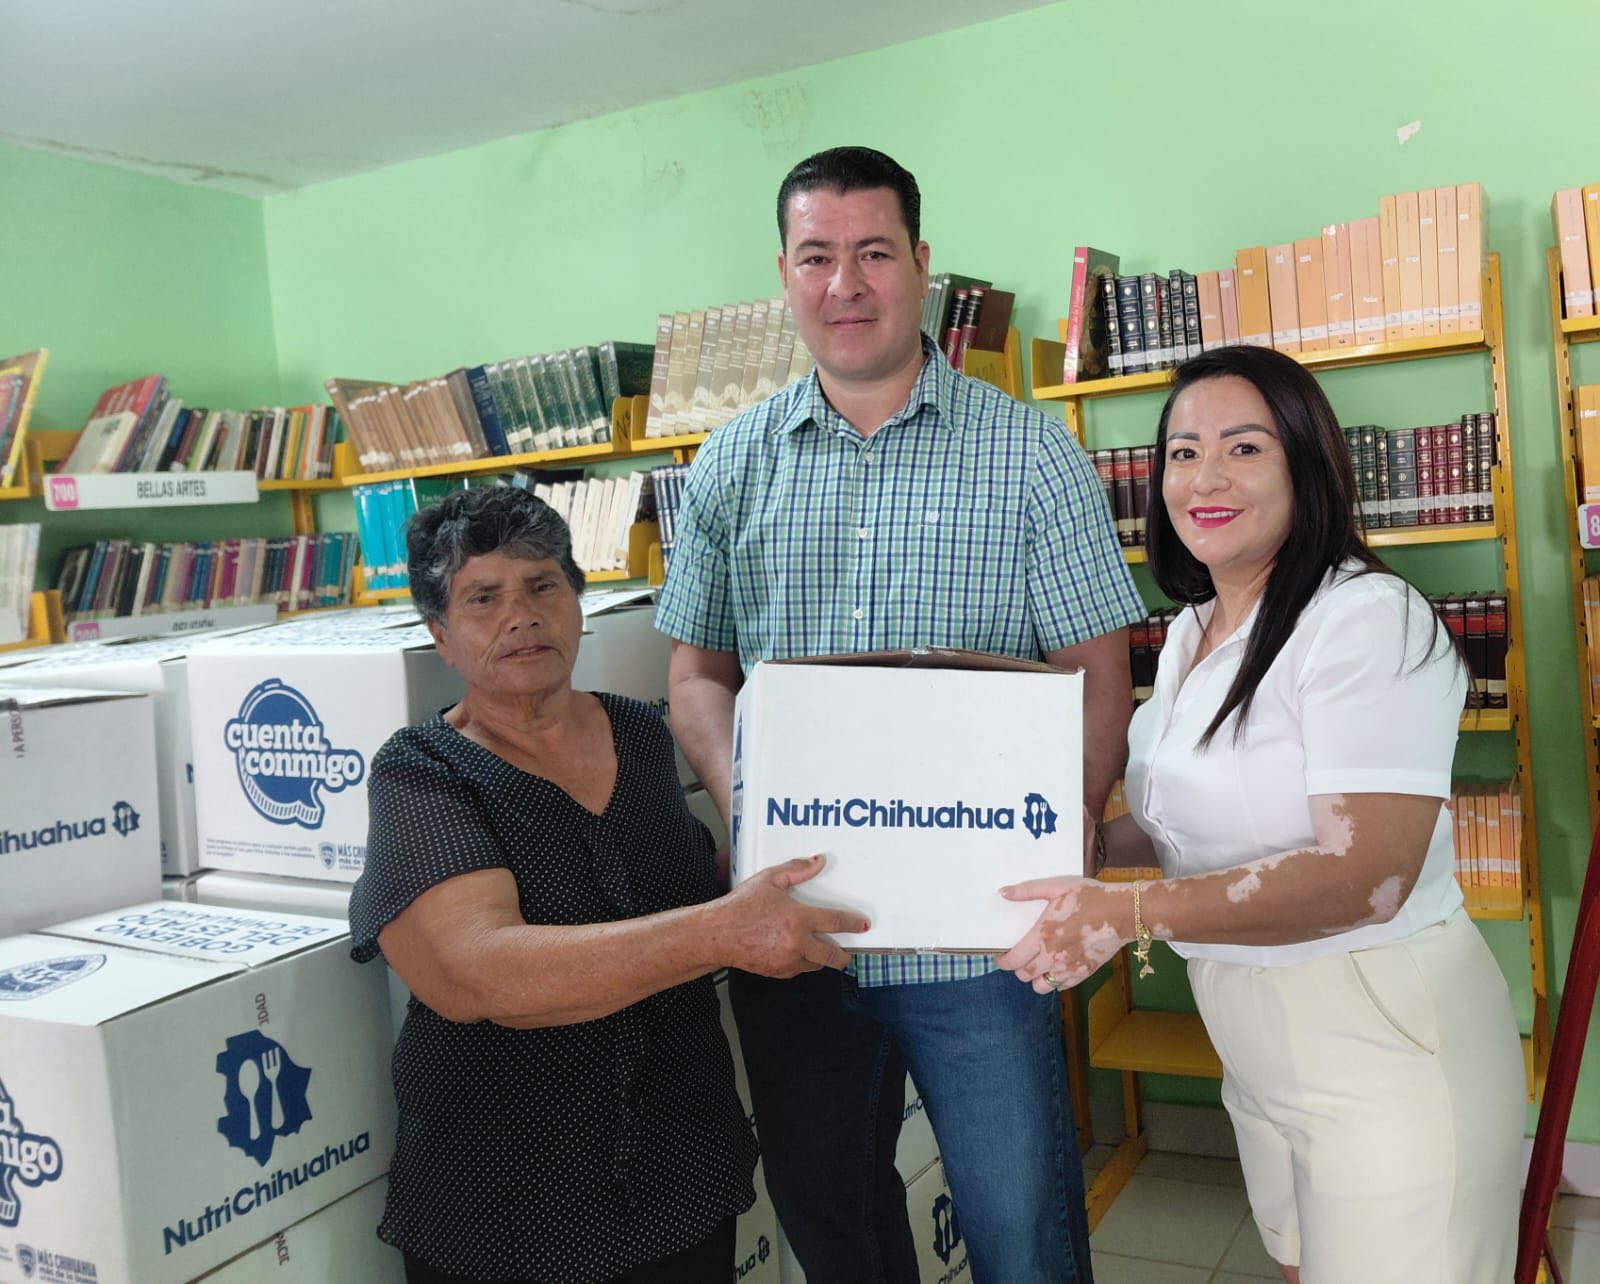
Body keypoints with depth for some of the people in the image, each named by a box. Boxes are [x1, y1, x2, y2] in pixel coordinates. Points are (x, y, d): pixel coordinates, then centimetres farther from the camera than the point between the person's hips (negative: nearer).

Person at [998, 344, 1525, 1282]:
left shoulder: (1369, 617, -19)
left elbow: (1369, 873, -27)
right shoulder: (1189, 634, 8)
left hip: (1386, 1043, -8)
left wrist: (1131, 914, -34)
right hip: (1257, 1052, 8)